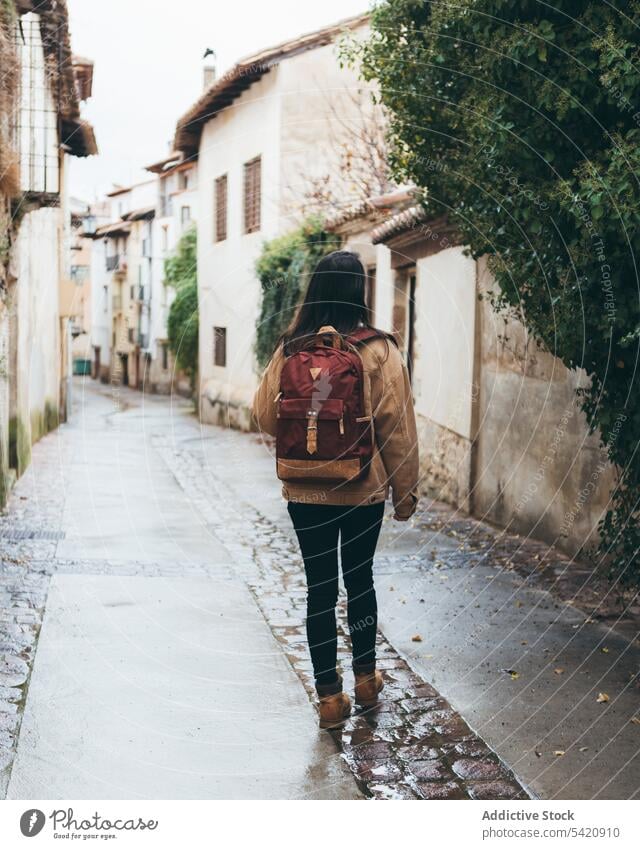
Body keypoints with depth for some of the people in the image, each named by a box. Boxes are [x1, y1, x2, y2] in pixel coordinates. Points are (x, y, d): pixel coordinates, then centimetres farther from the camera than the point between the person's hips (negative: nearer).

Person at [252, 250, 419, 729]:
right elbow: (398, 429, -7)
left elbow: (265, 418, 3)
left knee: (320, 587, 8)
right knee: (360, 580, 17)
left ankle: (330, 697, 13)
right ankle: (366, 678, 32)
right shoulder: (379, 352, -10)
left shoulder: (289, 351, -5)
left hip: (305, 492, 1)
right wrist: (406, 491, 2)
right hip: (364, 490, 0)